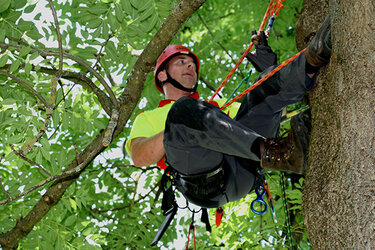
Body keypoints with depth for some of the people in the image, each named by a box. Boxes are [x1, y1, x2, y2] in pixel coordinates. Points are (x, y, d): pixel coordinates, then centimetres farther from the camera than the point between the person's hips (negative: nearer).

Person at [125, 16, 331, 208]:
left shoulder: (217, 105, 43)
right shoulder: (148, 118, 29)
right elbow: (139, 158, 6)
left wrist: (265, 61, 32)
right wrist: (180, 128, -9)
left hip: (243, 172, 4)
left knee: (269, 84, 1)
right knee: (185, 109, -31)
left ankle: (313, 59, -31)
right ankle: (268, 152, -45)